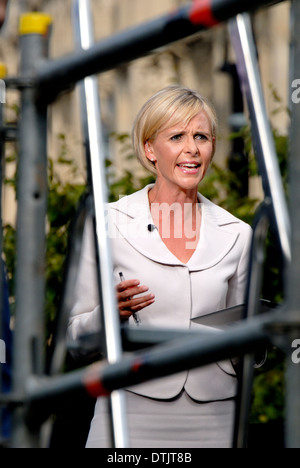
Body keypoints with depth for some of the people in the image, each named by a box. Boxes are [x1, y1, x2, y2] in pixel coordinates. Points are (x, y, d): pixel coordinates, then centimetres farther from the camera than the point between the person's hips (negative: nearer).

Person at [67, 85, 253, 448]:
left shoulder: (236, 235, 7)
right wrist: (110, 314, -17)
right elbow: (77, 335, 2)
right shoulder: (108, 223, -1)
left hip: (213, 419, 2)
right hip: (132, 413, -2)